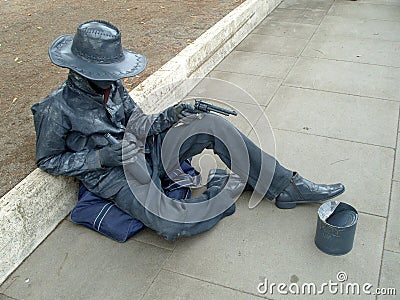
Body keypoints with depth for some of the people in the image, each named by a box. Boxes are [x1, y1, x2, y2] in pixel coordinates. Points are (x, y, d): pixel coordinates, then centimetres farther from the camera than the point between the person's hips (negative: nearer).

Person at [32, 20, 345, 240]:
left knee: (212, 123, -12)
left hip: (145, 151, 7)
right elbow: (48, 160, -7)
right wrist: (102, 157, -20)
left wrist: (166, 117, -13)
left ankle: (287, 186, -7)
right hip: (115, 177, -6)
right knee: (173, 224, -36)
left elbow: (137, 125, 9)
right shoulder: (57, 108, -16)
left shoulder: (111, 87, 1)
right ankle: (222, 194, -3)